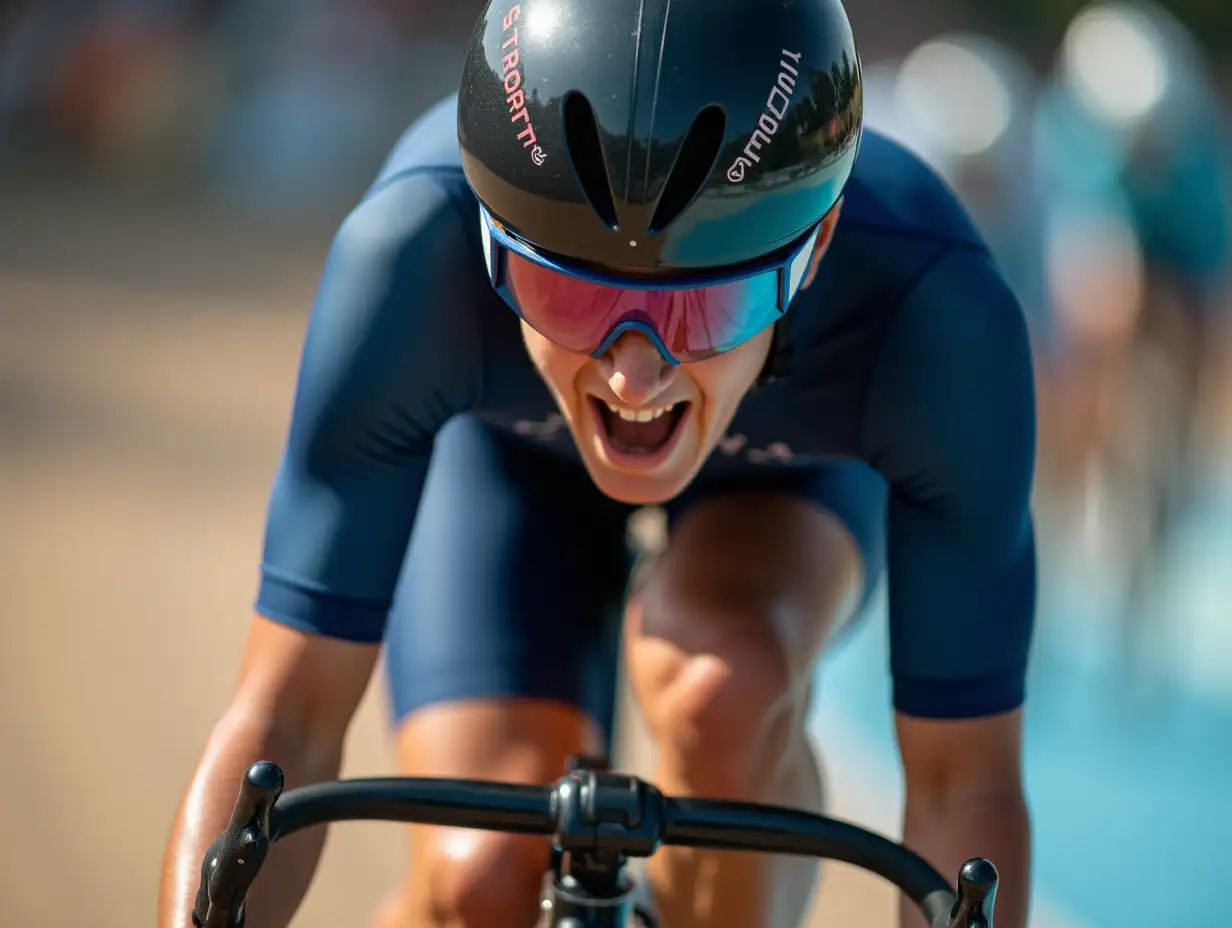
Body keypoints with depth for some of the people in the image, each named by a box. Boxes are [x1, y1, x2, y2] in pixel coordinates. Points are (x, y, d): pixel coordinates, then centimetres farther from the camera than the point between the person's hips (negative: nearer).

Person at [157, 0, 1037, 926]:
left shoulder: (942, 314, -40)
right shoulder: (409, 253, -40)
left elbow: (966, 785, -32)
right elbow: (283, 725, -35)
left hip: (792, 461, 0)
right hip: (508, 444, 0)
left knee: (726, 697, -32)